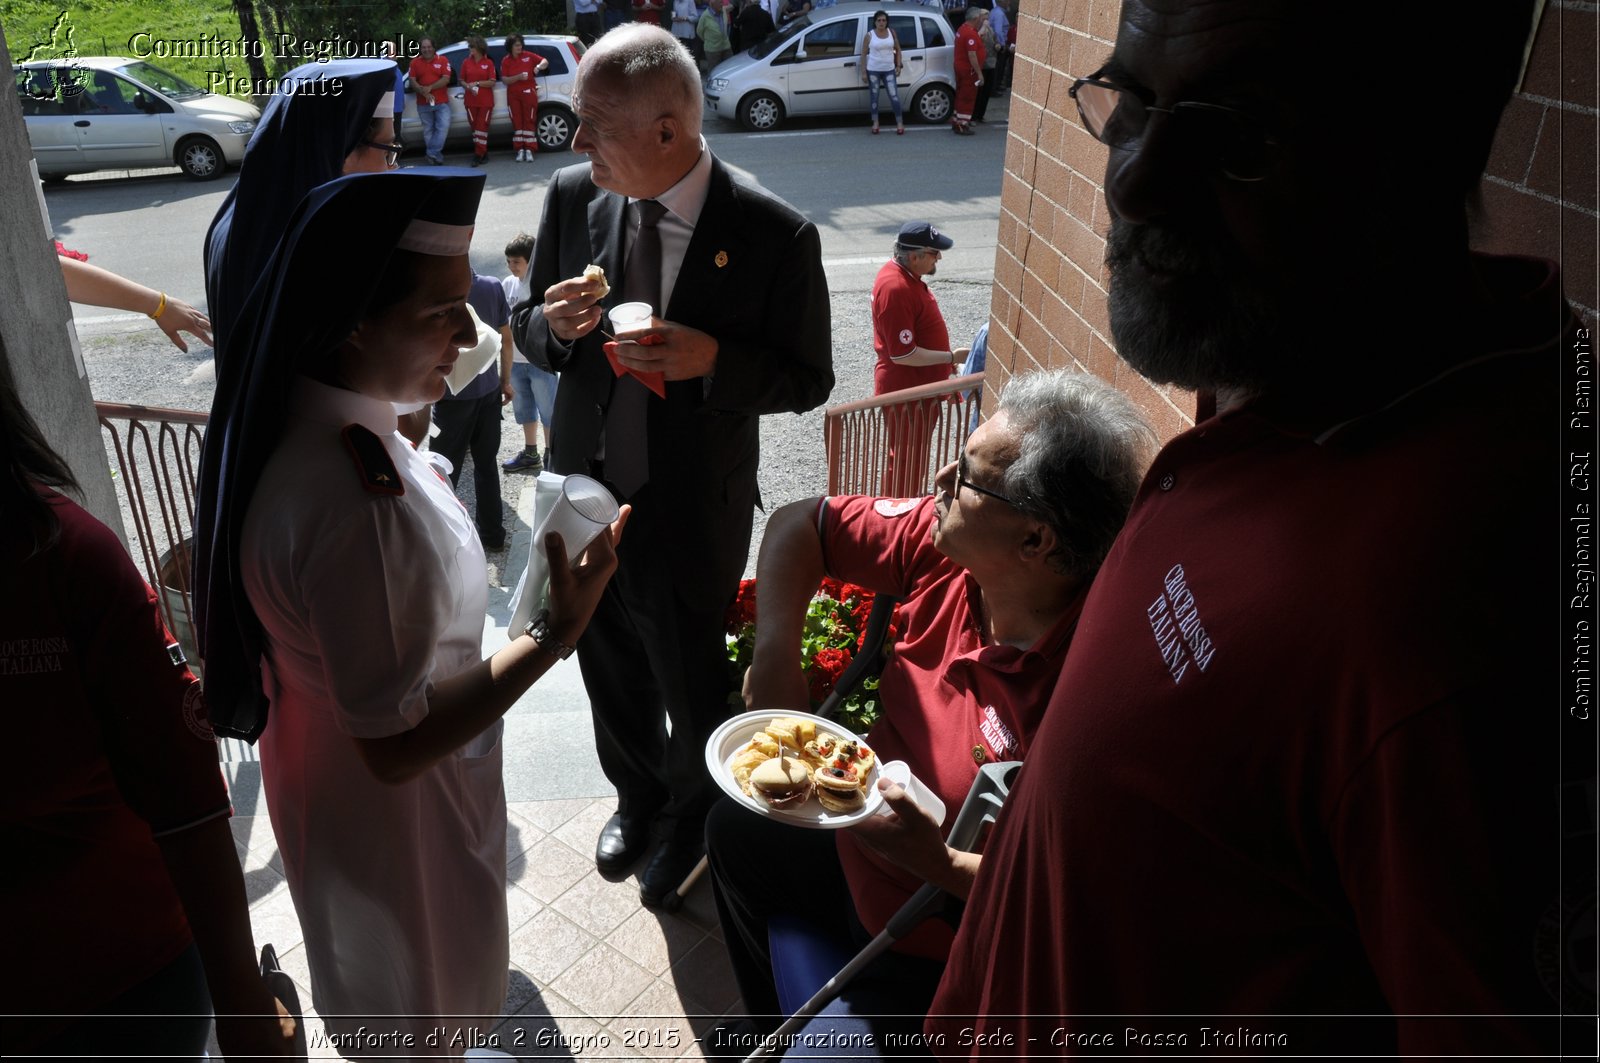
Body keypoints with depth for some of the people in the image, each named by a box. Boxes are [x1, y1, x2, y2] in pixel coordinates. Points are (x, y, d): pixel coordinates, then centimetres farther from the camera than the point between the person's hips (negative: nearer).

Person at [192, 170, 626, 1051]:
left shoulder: (314, 424, -10)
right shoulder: (349, 501, -40)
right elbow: (397, 744, -32)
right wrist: (554, 636, -32)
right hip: (393, 812, -9)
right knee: (415, 1011, 23)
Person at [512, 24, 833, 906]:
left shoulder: (775, 235, -18)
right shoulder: (571, 197, -6)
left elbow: (807, 378, -9)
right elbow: (529, 330, 7)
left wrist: (713, 360, -27)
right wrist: (553, 325, -18)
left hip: (691, 516, -4)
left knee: (691, 686, 16)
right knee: (609, 671, 24)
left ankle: (692, 812, 50)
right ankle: (637, 792, 55)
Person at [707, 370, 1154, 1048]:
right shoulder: (944, 546, -17)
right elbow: (798, 525, -4)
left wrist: (934, 861, -35)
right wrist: (774, 656, -13)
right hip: (861, 840, 8)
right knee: (736, 828, 25)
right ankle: (772, 1027, 49)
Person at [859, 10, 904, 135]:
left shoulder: (891, 33, 2)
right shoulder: (869, 35, -5)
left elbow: (898, 50, 12)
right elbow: (864, 54, -2)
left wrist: (898, 66, 2)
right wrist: (863, 72, -7)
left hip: (889, 70, 1)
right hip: (873, 71, -1)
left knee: (895, 97, -3)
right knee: (874, 97, 6)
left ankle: (900, 123, 4)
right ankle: (875, 123, 18)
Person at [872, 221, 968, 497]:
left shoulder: (904, 273, 4)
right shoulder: (896, 289, -28)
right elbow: (903, 354, -28)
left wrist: (942, 360, 17)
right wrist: (950, 357, -19)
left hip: (917, 385, 10)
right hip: (906, 391, -10)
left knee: (916, 455, 22)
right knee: (906, 461, 4)